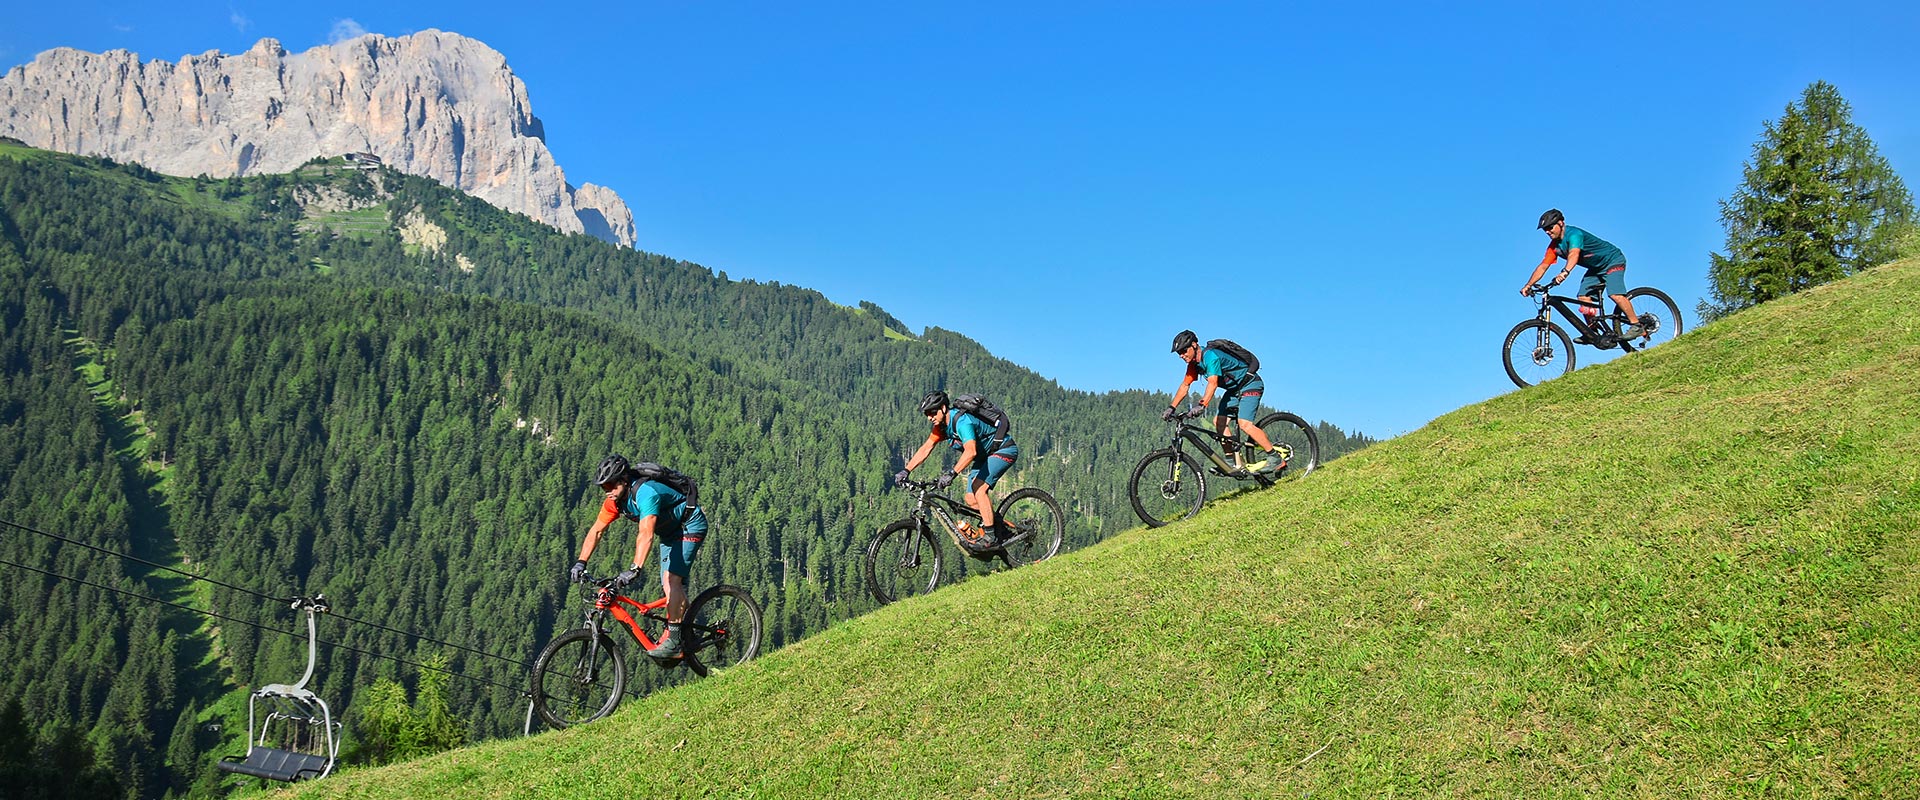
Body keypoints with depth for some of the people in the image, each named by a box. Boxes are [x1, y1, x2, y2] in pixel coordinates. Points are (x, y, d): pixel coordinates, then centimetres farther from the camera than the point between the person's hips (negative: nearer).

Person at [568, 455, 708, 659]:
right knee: (669, 584, 5)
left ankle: (674, 640, -20)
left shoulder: (645, 493, -34)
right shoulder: (615, 501, -8)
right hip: (670, 532, 9)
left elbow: (646, 535, -44)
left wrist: (635, 570, -53)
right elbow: (596, 531, -6)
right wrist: (581, 563, -18)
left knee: (672, 579, -21)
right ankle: (684, 636, 14)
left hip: (690, 525, -9)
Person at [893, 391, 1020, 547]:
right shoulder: (941, 425, -4)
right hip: (985, 455, 9)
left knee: (979, 488, -24)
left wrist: (951, 473, -55)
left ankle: (992, 538, -20)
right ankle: (1001, 532, 12)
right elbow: (926, 448, -3)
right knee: (971, 499, 0)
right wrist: (906, 471, -11)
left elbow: (971, 451, -46)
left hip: (1005, 450, -9)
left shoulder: (962, 421, -32)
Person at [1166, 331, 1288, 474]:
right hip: (1234, 389, 10)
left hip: (1250, 384, -10)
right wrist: (1172, 408, -2)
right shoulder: (1194, 362, 1)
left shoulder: (1211, 356, -28)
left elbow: (1212, 383, -40)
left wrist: (1201, 405, -52)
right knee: (1219, 422, -2)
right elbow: (1184, 385, 6)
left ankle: (1276, 459, -19)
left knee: (1244, 423, -23)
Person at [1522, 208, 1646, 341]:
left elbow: (1574, 254, -47)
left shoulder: (1573, 234, -28)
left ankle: (1637, 326, -18)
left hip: (1613, 261, -8)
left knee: (1615, 294, -26)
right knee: (1584, 297, -5)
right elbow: (1543, 266, -6)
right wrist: (1528, 285, -18)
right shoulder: (1555, 246, -3)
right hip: (1595, 268, 8)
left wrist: (1565, 272, -65)